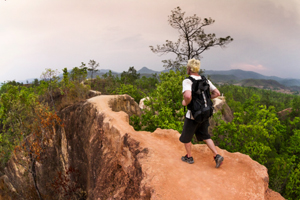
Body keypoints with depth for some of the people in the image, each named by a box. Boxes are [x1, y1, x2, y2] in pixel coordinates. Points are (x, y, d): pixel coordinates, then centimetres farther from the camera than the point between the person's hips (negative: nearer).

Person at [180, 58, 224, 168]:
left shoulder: (187, 81, -20)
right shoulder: (205, 80, 1)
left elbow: (188, 96, -38)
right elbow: (217, 93, 3)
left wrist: (185, 102, -17)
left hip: (192, 115, -6)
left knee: (186, 137, 16)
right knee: (205, 136, 22)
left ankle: (189, 157, 33)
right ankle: (217, 156, 14)